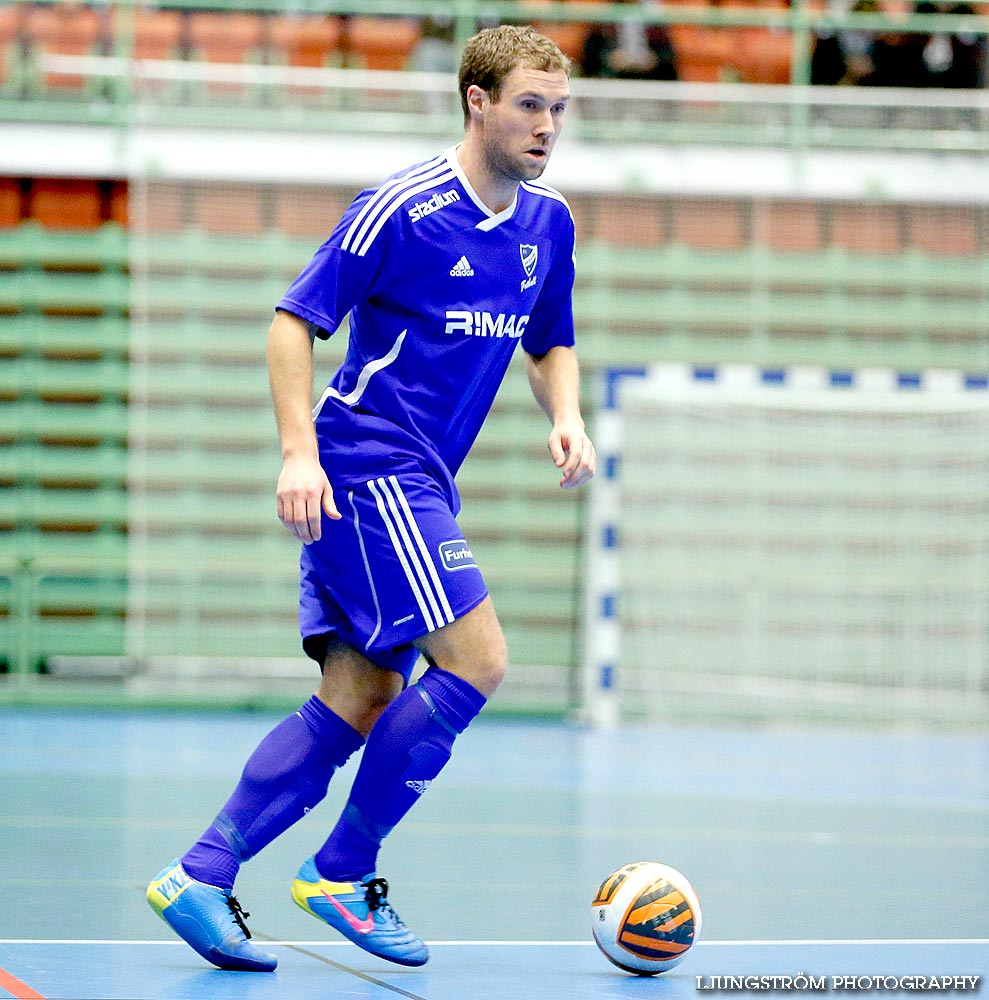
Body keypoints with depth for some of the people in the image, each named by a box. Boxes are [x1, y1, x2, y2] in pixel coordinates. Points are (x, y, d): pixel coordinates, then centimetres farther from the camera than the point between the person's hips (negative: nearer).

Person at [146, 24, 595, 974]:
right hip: (366, 466, -8)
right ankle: (341, 874, -5)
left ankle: (198, 876, 2)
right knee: (475, 660, -15)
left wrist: (565, 417, 3)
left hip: (419, 485, 8)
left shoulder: (547, 221, 10)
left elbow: (550, 344, 24)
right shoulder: (403, 208, -12)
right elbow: (293, 320, -11)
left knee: (359, 703, 2)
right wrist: (299, 451, -21)